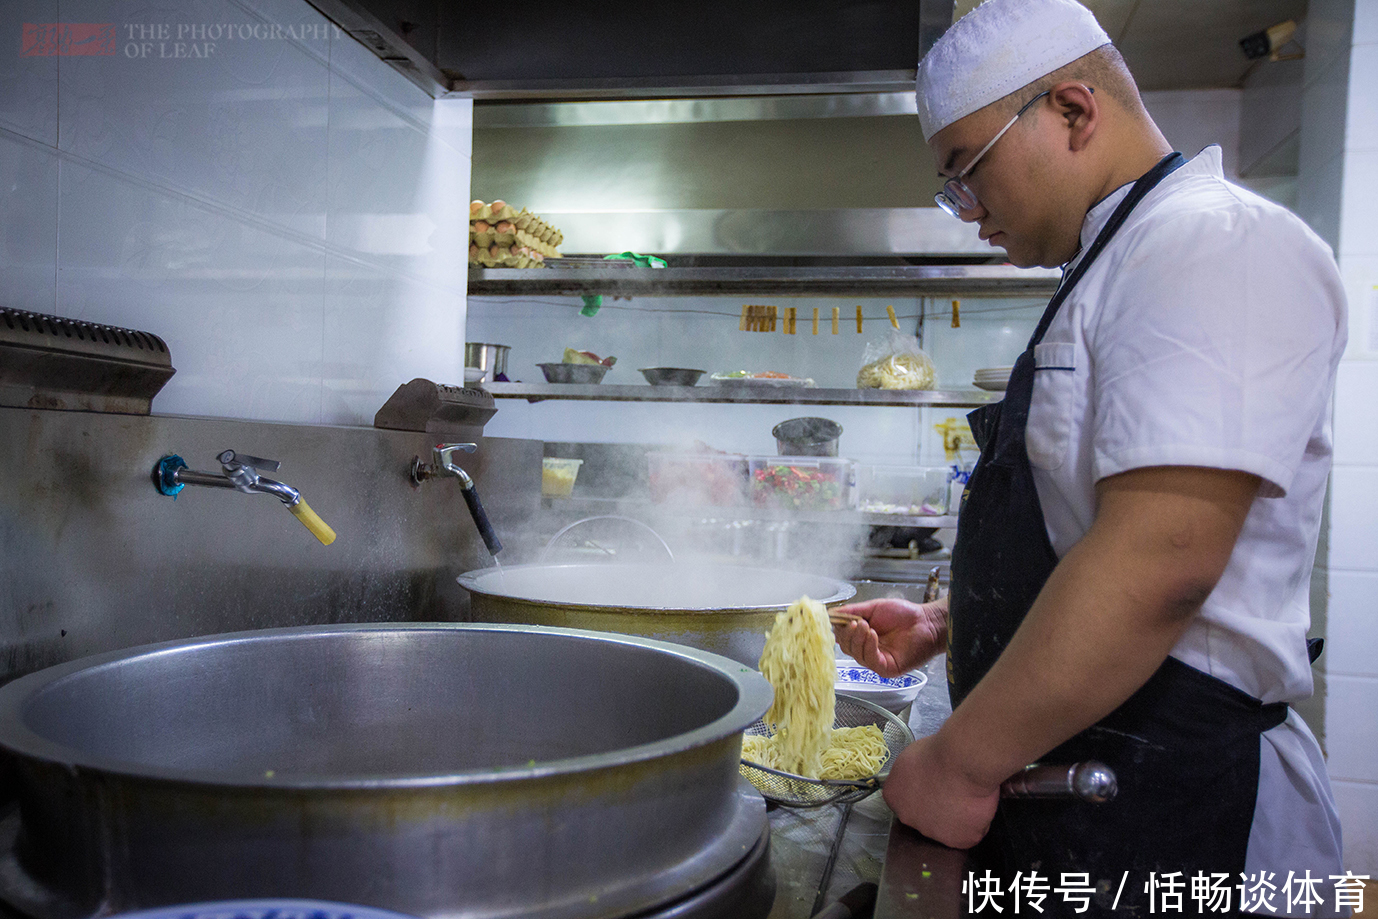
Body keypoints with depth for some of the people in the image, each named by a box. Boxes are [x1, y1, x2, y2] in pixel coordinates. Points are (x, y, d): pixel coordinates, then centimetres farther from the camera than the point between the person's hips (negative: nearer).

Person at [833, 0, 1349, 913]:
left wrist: (960, 763, -21)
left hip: (1166, 832, -9)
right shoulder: (1117, 267, 15)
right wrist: (940, 625, 10)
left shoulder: (1214, 245, -17)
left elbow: (1157, 563, -28)